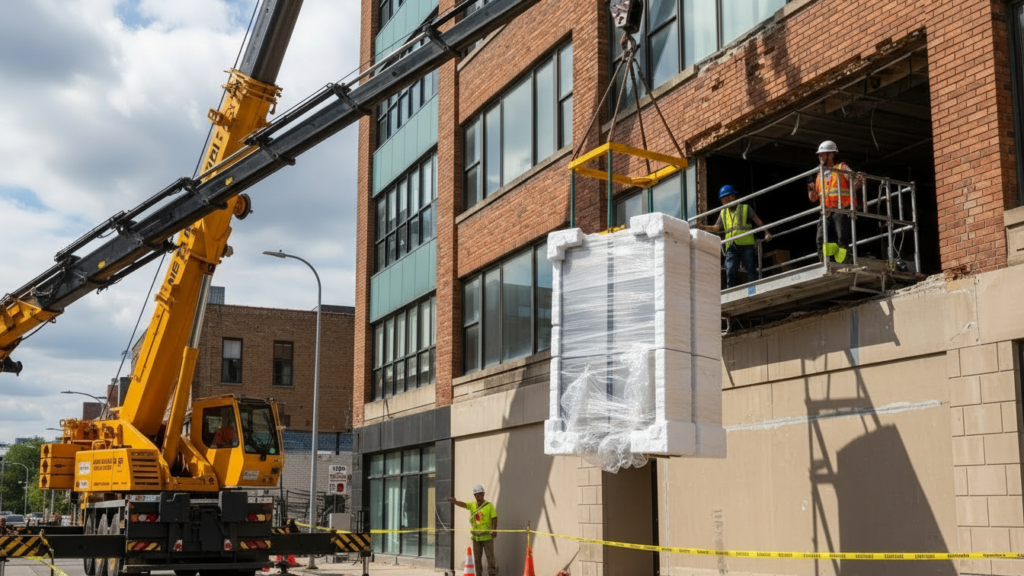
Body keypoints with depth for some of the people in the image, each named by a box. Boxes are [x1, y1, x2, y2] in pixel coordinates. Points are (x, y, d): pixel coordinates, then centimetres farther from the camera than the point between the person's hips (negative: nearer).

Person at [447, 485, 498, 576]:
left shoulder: (489, 505, -2)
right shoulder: (472, 505, 7)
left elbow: (494, 519, -5)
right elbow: (463, 504, -10)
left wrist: (494, 530, -18)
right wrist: (454, 501, -31)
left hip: (487, 536, -4)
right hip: (476, 536, 4)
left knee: (490, 556, -3)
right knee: (477, 558, 9)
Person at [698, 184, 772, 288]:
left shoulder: (745, 208, 12)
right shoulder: (723, 213, 22)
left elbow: (758, 221, 9)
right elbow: (717, 228, 12)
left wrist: (766, 233, -5)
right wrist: (703, 228, -4)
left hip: (746, 245, -3)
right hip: (731, 247, 3)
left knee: (751, 270, -5)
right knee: (730, 272, -6)